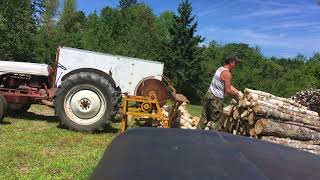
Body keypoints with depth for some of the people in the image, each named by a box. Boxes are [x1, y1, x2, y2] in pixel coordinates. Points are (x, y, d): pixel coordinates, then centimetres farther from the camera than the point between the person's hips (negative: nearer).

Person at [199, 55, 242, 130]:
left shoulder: (220, 69, 13)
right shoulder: (227, 74, -16)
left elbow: (228, 86, 19)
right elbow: (228, 91, -15)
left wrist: (238, 92, 15)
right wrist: (237, 95, 0)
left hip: (209, 95, 9)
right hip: (216, 99, -9)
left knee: (204, 117, 14)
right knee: (215, 120, 2)